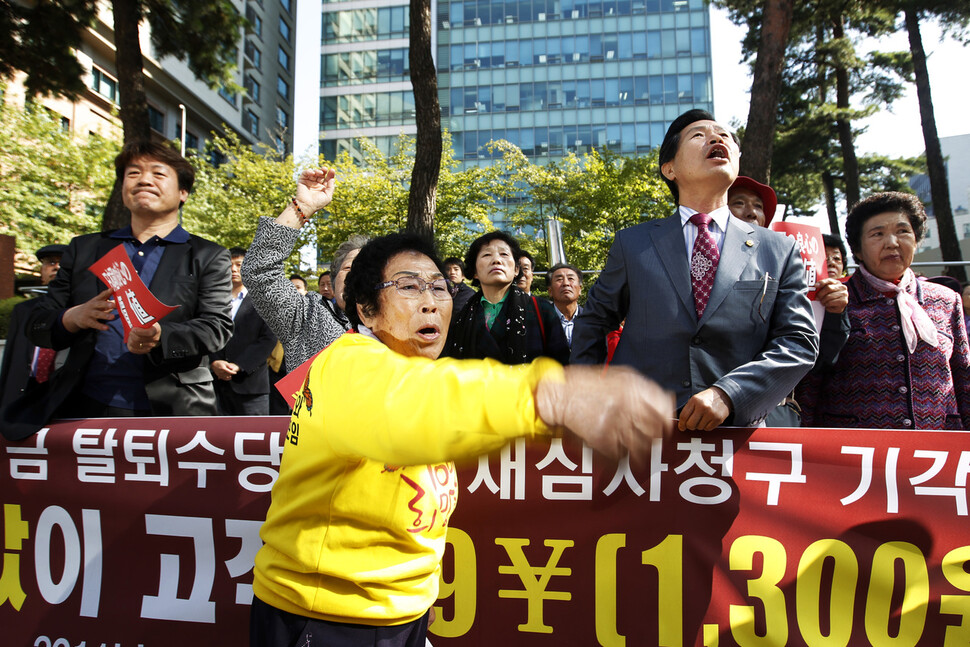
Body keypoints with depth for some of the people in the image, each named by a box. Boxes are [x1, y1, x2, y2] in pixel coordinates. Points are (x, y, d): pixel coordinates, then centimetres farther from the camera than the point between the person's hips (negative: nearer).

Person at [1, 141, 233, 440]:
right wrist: (72, 319, -10)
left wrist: (160, 338, -25)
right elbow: (37, 324, 14)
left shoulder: (208, 257, 8)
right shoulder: (84, 249, 17)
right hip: (86, 410, 3)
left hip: (168, 415, -2)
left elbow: (217, 326, -5)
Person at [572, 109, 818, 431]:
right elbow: (592, 322, 17)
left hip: (734, 431, 1)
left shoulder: (779, 251, 9)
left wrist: (727, 394, -12)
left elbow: (799, 342, 2)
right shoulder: (632, 244, 9)